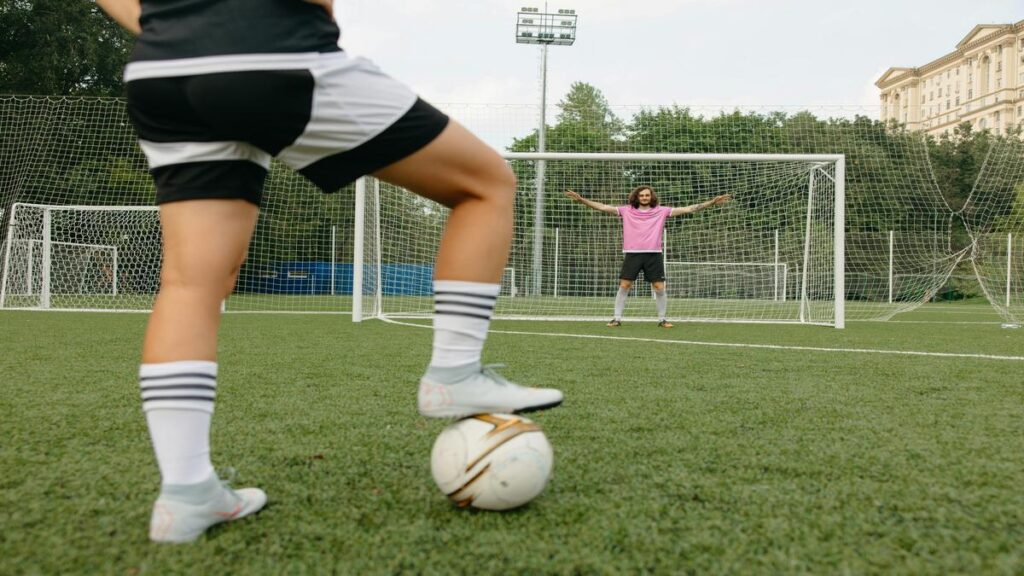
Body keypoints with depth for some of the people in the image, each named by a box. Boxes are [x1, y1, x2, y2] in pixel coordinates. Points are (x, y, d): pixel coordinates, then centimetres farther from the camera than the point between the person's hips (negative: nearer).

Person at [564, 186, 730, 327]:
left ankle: (662, 319, 13)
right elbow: (603, 207, 2)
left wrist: (712, 202, -2)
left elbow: (688, 209, 4)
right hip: (632, 254, 0)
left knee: (659, 287, -1)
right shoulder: (626, 210, 6)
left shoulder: (661, 211, 5)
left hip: (653, 254, 0)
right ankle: (617, 318, 4)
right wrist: (581, 200, -7)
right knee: (624, 286, -4)